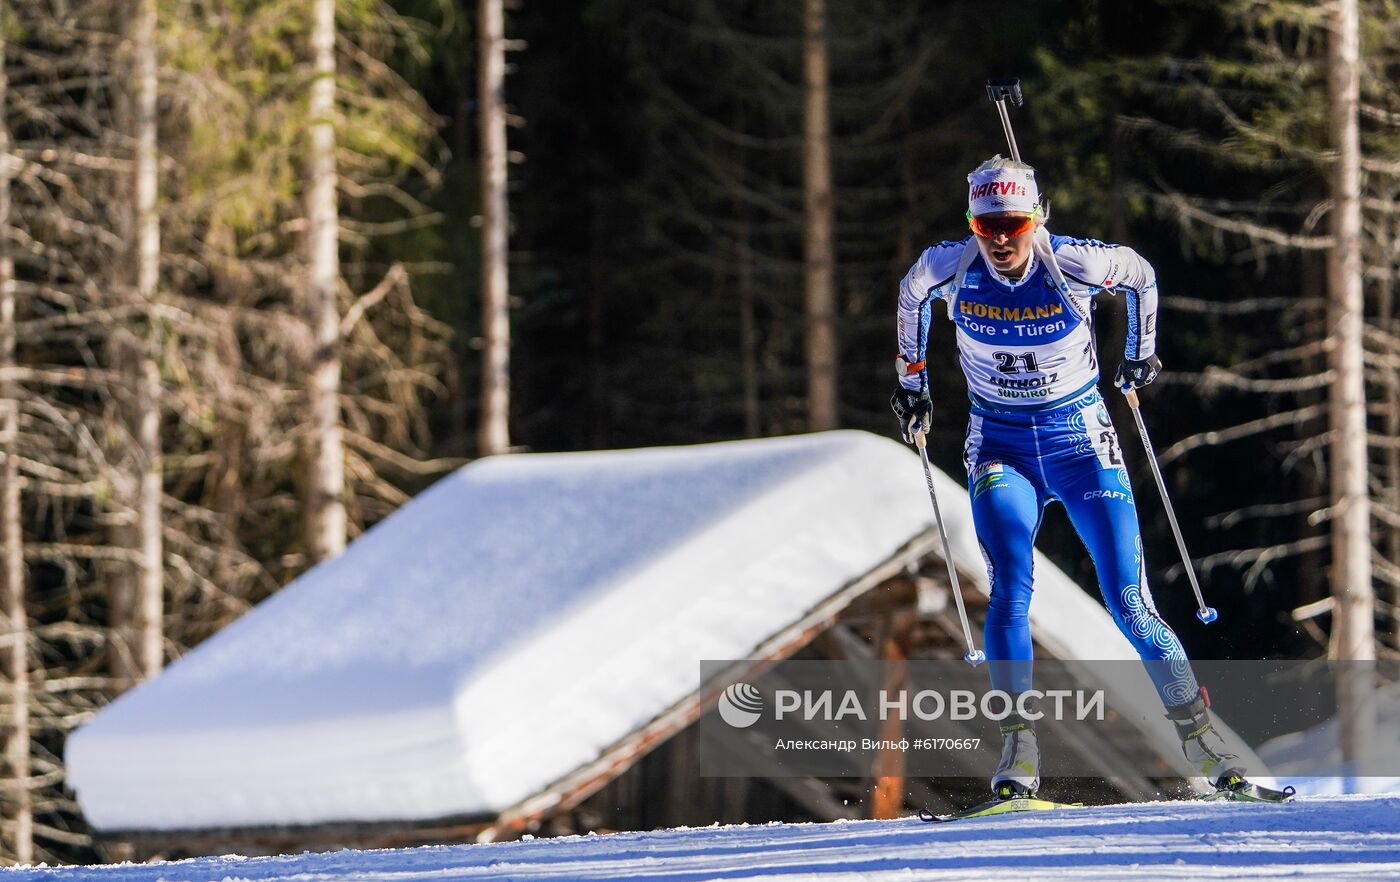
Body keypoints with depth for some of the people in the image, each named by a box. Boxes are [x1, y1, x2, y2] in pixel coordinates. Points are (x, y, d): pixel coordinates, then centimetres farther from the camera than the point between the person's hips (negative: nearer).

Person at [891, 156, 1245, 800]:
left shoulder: (1073, 264, -17)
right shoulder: (947, 268, -12)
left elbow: (1141, 276, 5)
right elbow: (911, 296, 13)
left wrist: (1141, 355, 16)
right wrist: (912, 379, 20)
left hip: (1081, 443, -1)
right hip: (1000, 449, 1)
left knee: (1129, 602, -7)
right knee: (1011, 592, -21)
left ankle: (1201, 739, 4)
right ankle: (1019, 756, -20)